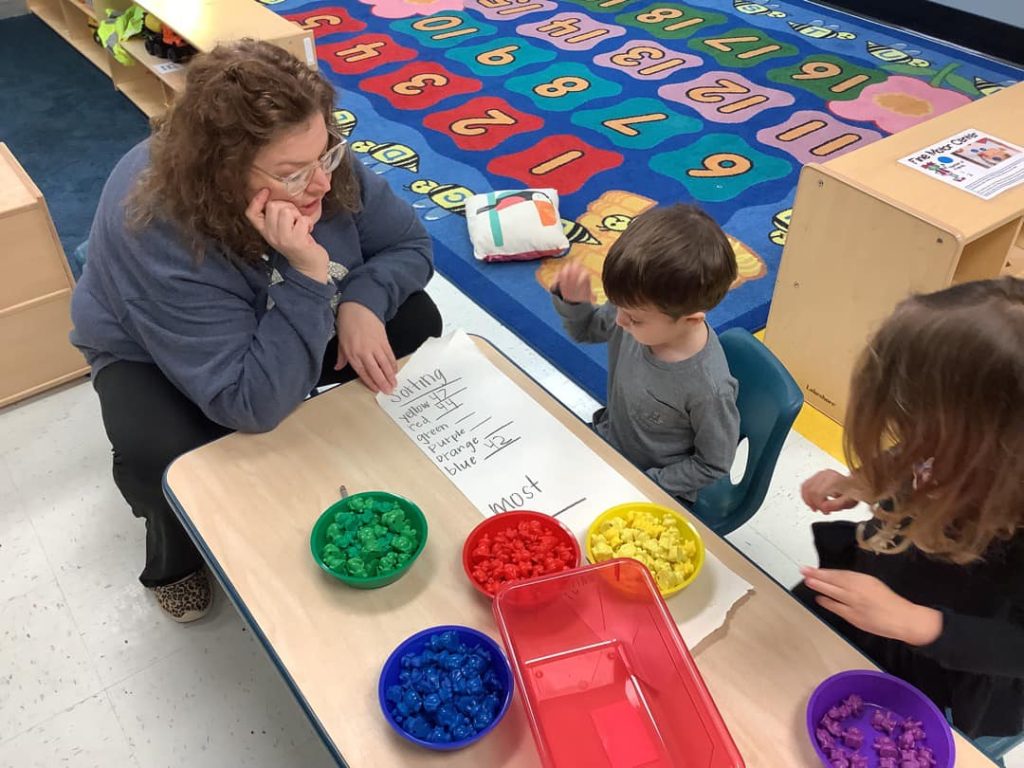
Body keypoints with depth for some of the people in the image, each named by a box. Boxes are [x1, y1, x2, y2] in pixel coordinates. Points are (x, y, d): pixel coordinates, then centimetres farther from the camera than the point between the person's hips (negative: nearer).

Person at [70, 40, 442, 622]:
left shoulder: (317, 162, -27)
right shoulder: (161, 235, -41)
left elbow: (410, 244, -14)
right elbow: (253, 404, -43)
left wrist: (360, 303, -35)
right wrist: (309, 273, -51)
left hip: (285, 318, 5)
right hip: (150, 354, -4)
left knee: (415, 322, -12)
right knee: (169, 460, -34)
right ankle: (176, 559, 4)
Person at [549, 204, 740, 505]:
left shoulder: (709, 389, -35)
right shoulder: (639, 313, -21)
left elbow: (713, 466, -18)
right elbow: (585, 329, 1)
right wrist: (572, 302, -20)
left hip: (656, 489, -6)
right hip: (607, 443, 6)